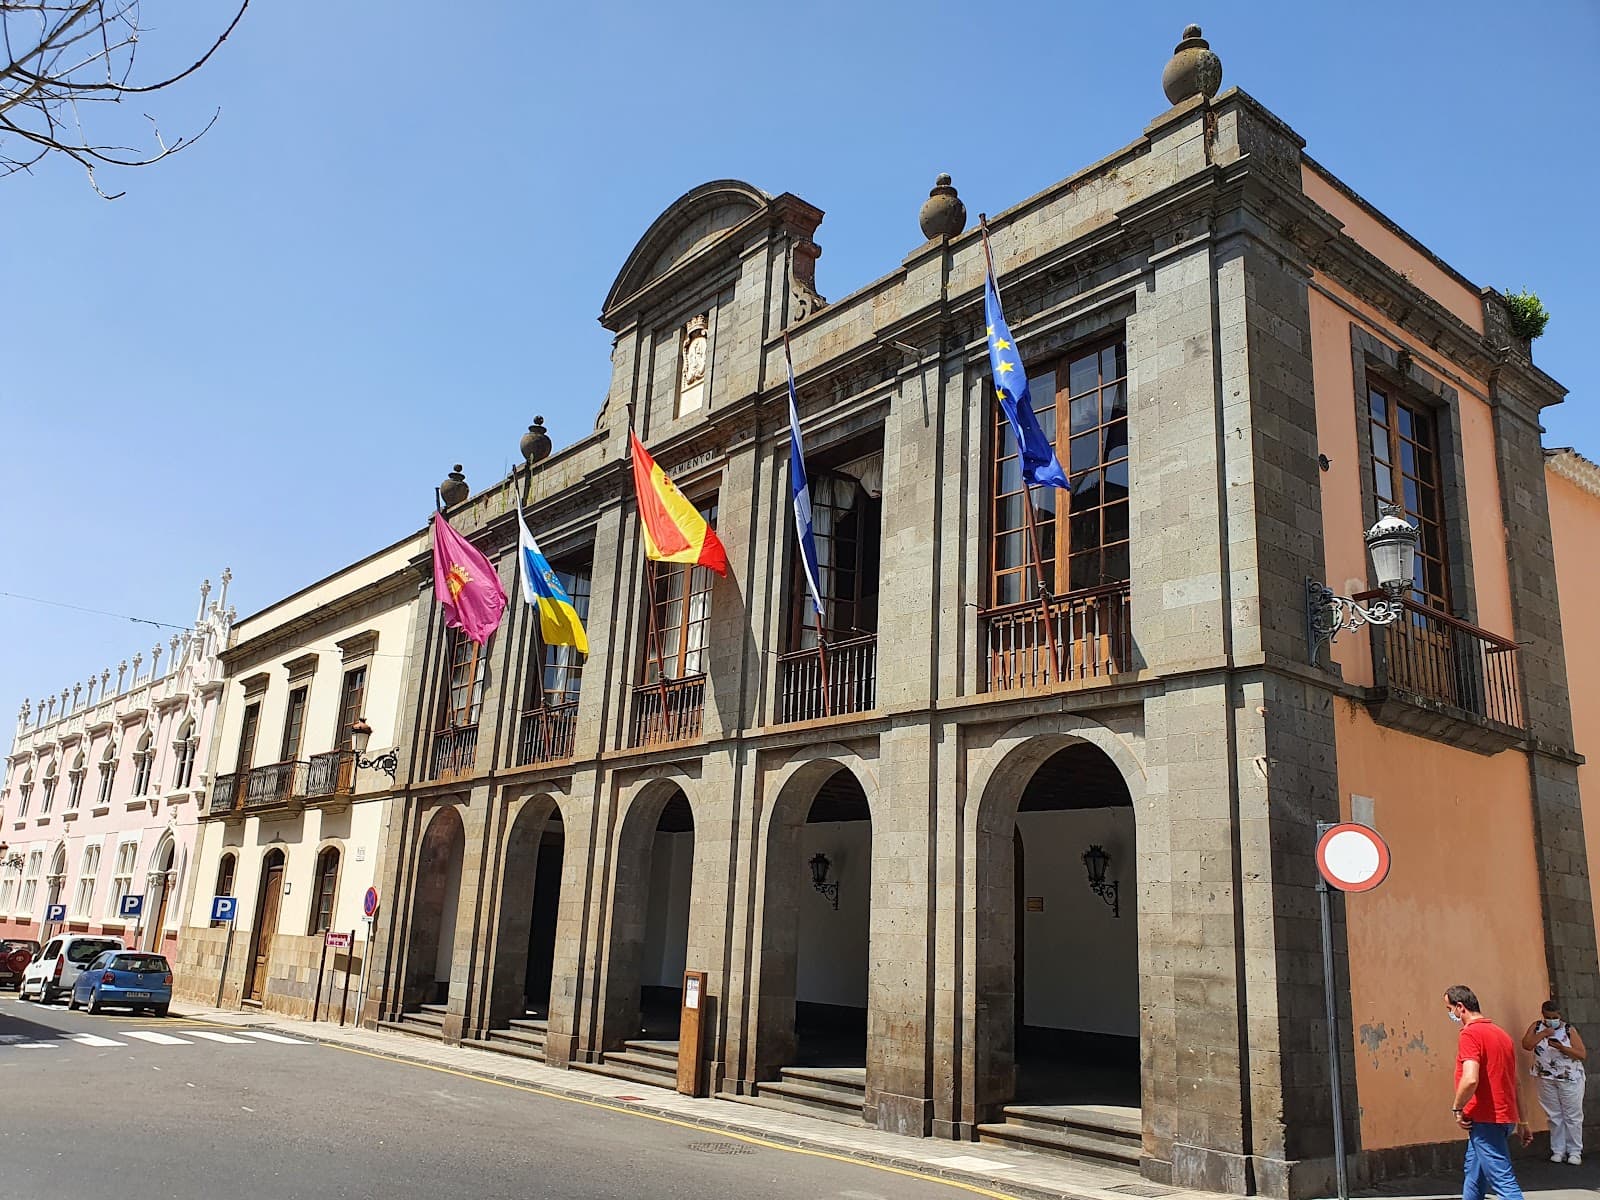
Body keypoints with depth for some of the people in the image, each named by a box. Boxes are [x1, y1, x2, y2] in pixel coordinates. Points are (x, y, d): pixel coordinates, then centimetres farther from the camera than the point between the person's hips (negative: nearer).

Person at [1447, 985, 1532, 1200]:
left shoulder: (1470, 1034, -15)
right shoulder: (1502, 1033, 13)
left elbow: (1470, 1079, -28)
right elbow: (1517, 1082, 19)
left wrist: (1457, 1109, -13)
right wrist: (1521, 1122, 24)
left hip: (1485, 1120, -10)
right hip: (1505, 1117, 10)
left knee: (1504, 1182, -8)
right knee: (1474, 1174, 21)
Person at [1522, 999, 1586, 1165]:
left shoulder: (1569, 1030, -5)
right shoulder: (1537, 1027, 1)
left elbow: (1583, 1054, -10)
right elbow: (1526, 1045, -11)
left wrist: (1561, 1047, -23)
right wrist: (1543, 1034, -19)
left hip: (1570, 1079, -2)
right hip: (1545, 1079, 2)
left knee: (1573, 1116, 3)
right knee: (1554, 1116, 8)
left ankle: (1575, 1151, 13)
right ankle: (1558, 1150, 15)